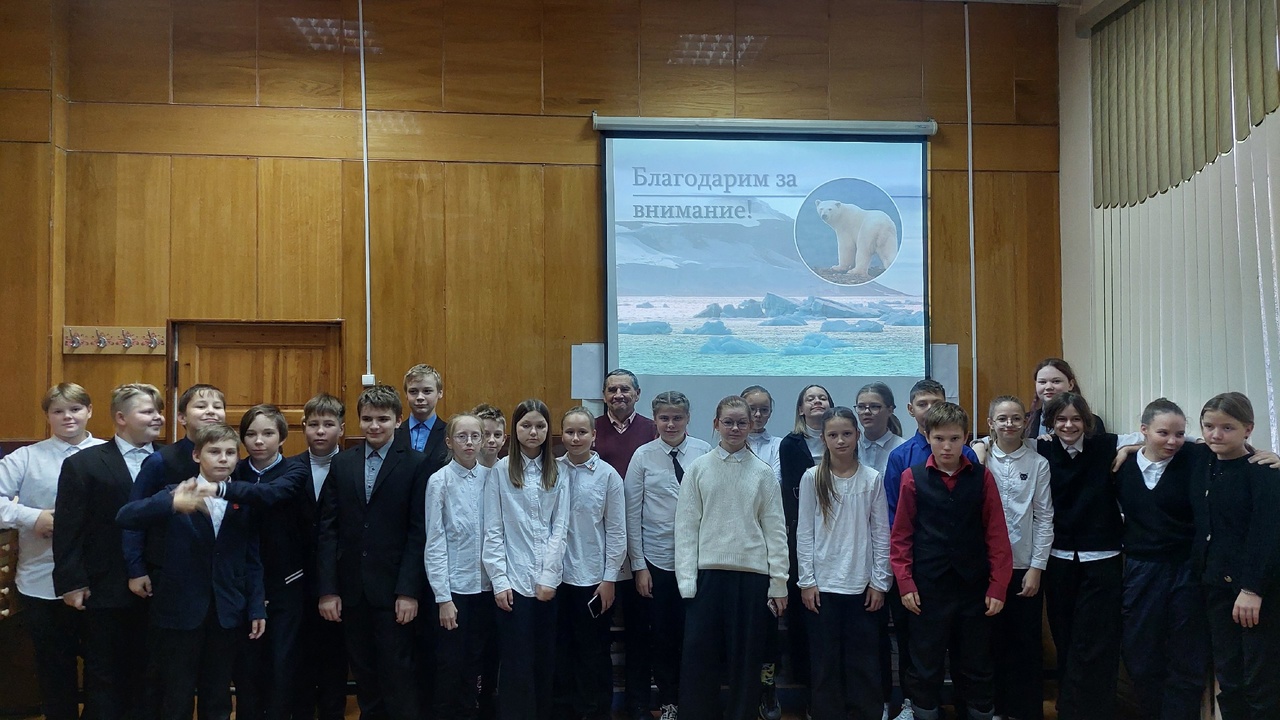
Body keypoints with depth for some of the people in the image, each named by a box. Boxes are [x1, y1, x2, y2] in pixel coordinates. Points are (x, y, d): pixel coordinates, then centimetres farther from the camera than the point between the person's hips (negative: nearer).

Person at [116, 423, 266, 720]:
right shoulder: (177, 494, -4)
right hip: (180, 612, -2)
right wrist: (171, 503, -37)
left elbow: (252, 560, 6)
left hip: (228, 613, 2)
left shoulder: (245, 502, 3)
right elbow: (125, 518, -21)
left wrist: (257, 607, 1)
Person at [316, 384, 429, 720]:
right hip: (351, 589, 4)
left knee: (397, 675, 1)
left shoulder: (415, 464, -3)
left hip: (393, 588, -3)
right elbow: (327, 530, 4)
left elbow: (419, 532, -7)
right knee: (364, 674, 12)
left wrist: (410, 591, -12)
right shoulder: (341, 463, 7)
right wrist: (327, 589, -1)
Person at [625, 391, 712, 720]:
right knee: (661, 636, 11)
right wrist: (639, 565, -1)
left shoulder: (704, 452, -5)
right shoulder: (643, 456, -4)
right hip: (656, 560, 0)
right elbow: (632, 513, -1)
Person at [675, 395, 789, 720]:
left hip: (752, 573, 1)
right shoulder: (699, 468, 4)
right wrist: (686, 578, -5)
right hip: (708, 571, 0)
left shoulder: (763, 472, 5)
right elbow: (686, 525, 2)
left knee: (746, 657, 7)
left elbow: (775, 529, 5)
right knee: (698, 655, 0)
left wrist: (779, 582, 0)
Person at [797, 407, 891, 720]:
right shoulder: (812, 478, -1)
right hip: (823, 583, 0)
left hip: (862, 584, 0)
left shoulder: (872, 479, 0)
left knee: (864, 660, 7)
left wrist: (879, 581, -1)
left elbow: (881, 534, 2)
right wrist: (807, 581, -4)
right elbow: (804, 533, 0)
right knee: (826, 660, 7)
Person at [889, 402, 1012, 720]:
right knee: (925, 668, 9)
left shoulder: (982, 477, 0)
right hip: (928, 588, -1)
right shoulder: (913, 478, -3)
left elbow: (997, 535, 1)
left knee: (977, 667, 12)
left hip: (974, 587, 1)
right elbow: (900, 536, 0)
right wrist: (905, 584, -3)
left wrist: (998, 587, -2)